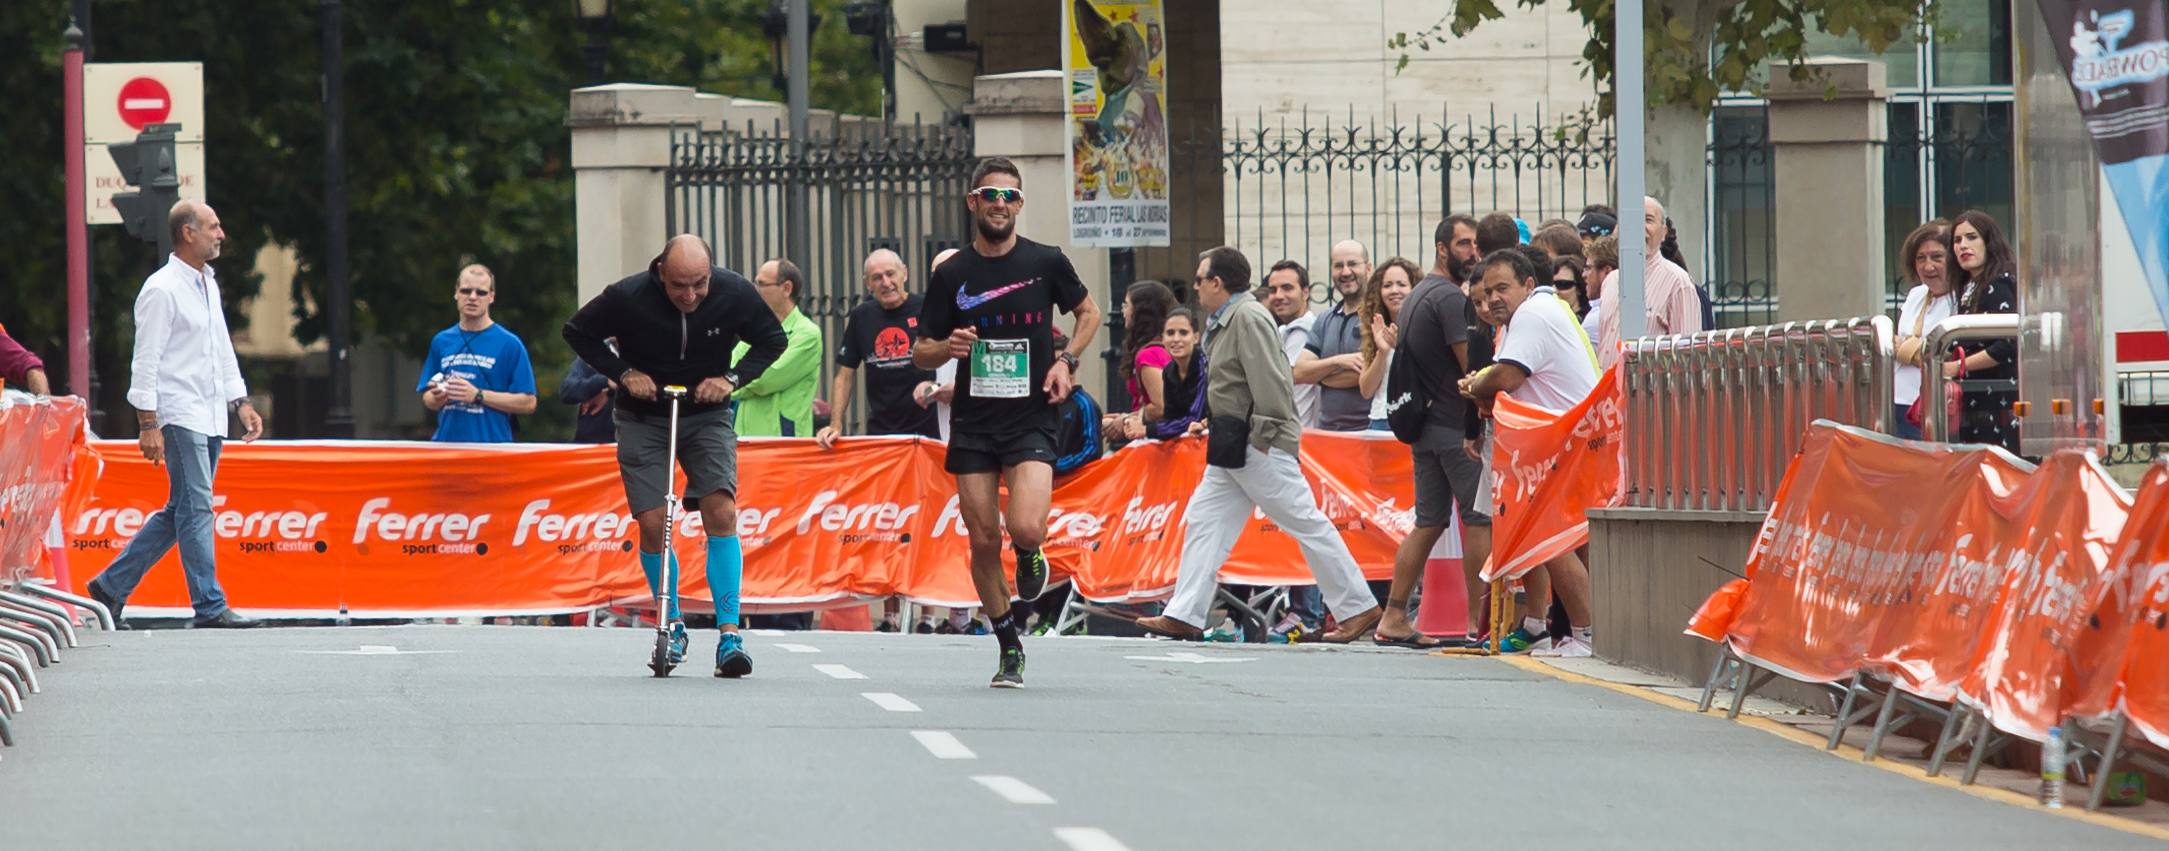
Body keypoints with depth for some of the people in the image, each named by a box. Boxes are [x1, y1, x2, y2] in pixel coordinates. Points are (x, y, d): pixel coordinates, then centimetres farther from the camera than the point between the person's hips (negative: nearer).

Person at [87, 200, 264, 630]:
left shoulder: (208, 285, 17)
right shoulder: (162, 290, -10)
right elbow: (146, 361, -13)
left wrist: (241, 401, 18)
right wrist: (148, 424, -16)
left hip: (210, 417, 9)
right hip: (178, 415, -9)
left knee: (179, 512, 10)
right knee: (196, 509, -9)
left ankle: (112, 584, 17)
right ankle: (210, 606, -9)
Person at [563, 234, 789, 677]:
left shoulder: (734, 293, -17)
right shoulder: (628, 296, -21)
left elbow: (773, 339, 2)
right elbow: (577, 332, -2)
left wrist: (733, 378, -12)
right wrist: (623, 373, -13)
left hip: (707, 415, 0)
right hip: (644, 419, 0)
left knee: (721, 512, -17)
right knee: (652, 524, -8)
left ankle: (729, 633, -16)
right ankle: (672, 624, 14)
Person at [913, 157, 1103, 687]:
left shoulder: (1046, 263, 0)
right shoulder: (952, 275, 2)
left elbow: (1088, 313, 18)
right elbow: (921, 354, 8)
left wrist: (1066, 360, 1)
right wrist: (947, 347, -14)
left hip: (1032, 422, -2)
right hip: (973, 424, 2)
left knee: (1025, 529, -21)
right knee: (984, 543, 0)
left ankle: (1030, 556, 17)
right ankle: (1010, 649, 16)